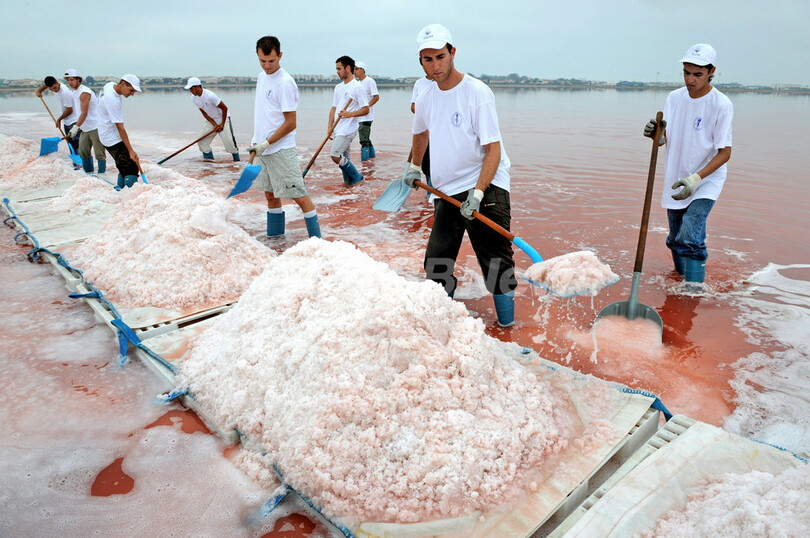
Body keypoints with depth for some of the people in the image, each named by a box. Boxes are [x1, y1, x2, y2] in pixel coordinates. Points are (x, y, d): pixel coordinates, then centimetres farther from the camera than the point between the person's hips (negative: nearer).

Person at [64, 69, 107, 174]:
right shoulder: (75, 93, 15)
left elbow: (84, 113, -21)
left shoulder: (84, 92, -16)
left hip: (95, 127, -10)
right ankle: (89, 173, 20)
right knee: (83, 152, 12)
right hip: (85, 128, 10)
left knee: (99, 153, -6)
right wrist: (77, 126, 19)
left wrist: (76, 127, -24)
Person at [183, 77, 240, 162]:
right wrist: (214, 124, -14)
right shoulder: (194, 98, -7)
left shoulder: (210, 96, -28)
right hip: (210, 120, 7)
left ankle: (237, 160, 1)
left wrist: (222, 125, -18)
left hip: (223, 119, -7)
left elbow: (224, 108, -21)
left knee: (229, 142, -14)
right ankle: (209, 158, 6)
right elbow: (204, 113, -2)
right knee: (201, 141, -3)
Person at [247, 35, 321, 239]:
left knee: (299, 196, -7)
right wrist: (257, 140, 17)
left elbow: (290, 124, -17)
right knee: (270, 195, 16)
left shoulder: (285, 83, -14)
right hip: (263, 149, 8)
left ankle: (316, 238, 1)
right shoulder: (261, 77, 13)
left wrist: (266, 144, -16)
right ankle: (274, 236, 28)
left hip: (281, 150, -8)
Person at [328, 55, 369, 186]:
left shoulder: (357, 87, -9)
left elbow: (365, 110, -11)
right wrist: (330, 126, 9)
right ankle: (348, 181, 22)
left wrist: (350, 114, -25)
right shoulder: (338, 87, 16)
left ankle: (357, 177, -3)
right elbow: (334, 108, 18)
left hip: (348, 129, -8)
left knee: (335, 156, -15)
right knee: (344, 158, 11)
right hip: (338, 130, 8)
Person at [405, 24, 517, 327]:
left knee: (496, 262, -6)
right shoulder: (425, 98, 7)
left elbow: (493, 150, -16)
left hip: (485, 188, -6)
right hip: (446, 190, 6)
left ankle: (507, 328, 5)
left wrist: (476, 193, -25)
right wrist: (414, 168, 37)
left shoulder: (477, 92, -11)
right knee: (436, 264, 8)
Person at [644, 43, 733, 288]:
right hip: (676, 180, 5)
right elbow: (665, 139, 1)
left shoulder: (721, 105, -16)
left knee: (690, 236, -21)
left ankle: (694, 286, -12)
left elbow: (724, 152, -15)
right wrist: (655, 134, -23)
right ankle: (681, 276, 36)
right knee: (676, 239, 15)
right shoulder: (674, 97, 0)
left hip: (706, 181, -5)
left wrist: (695, 179, -27)